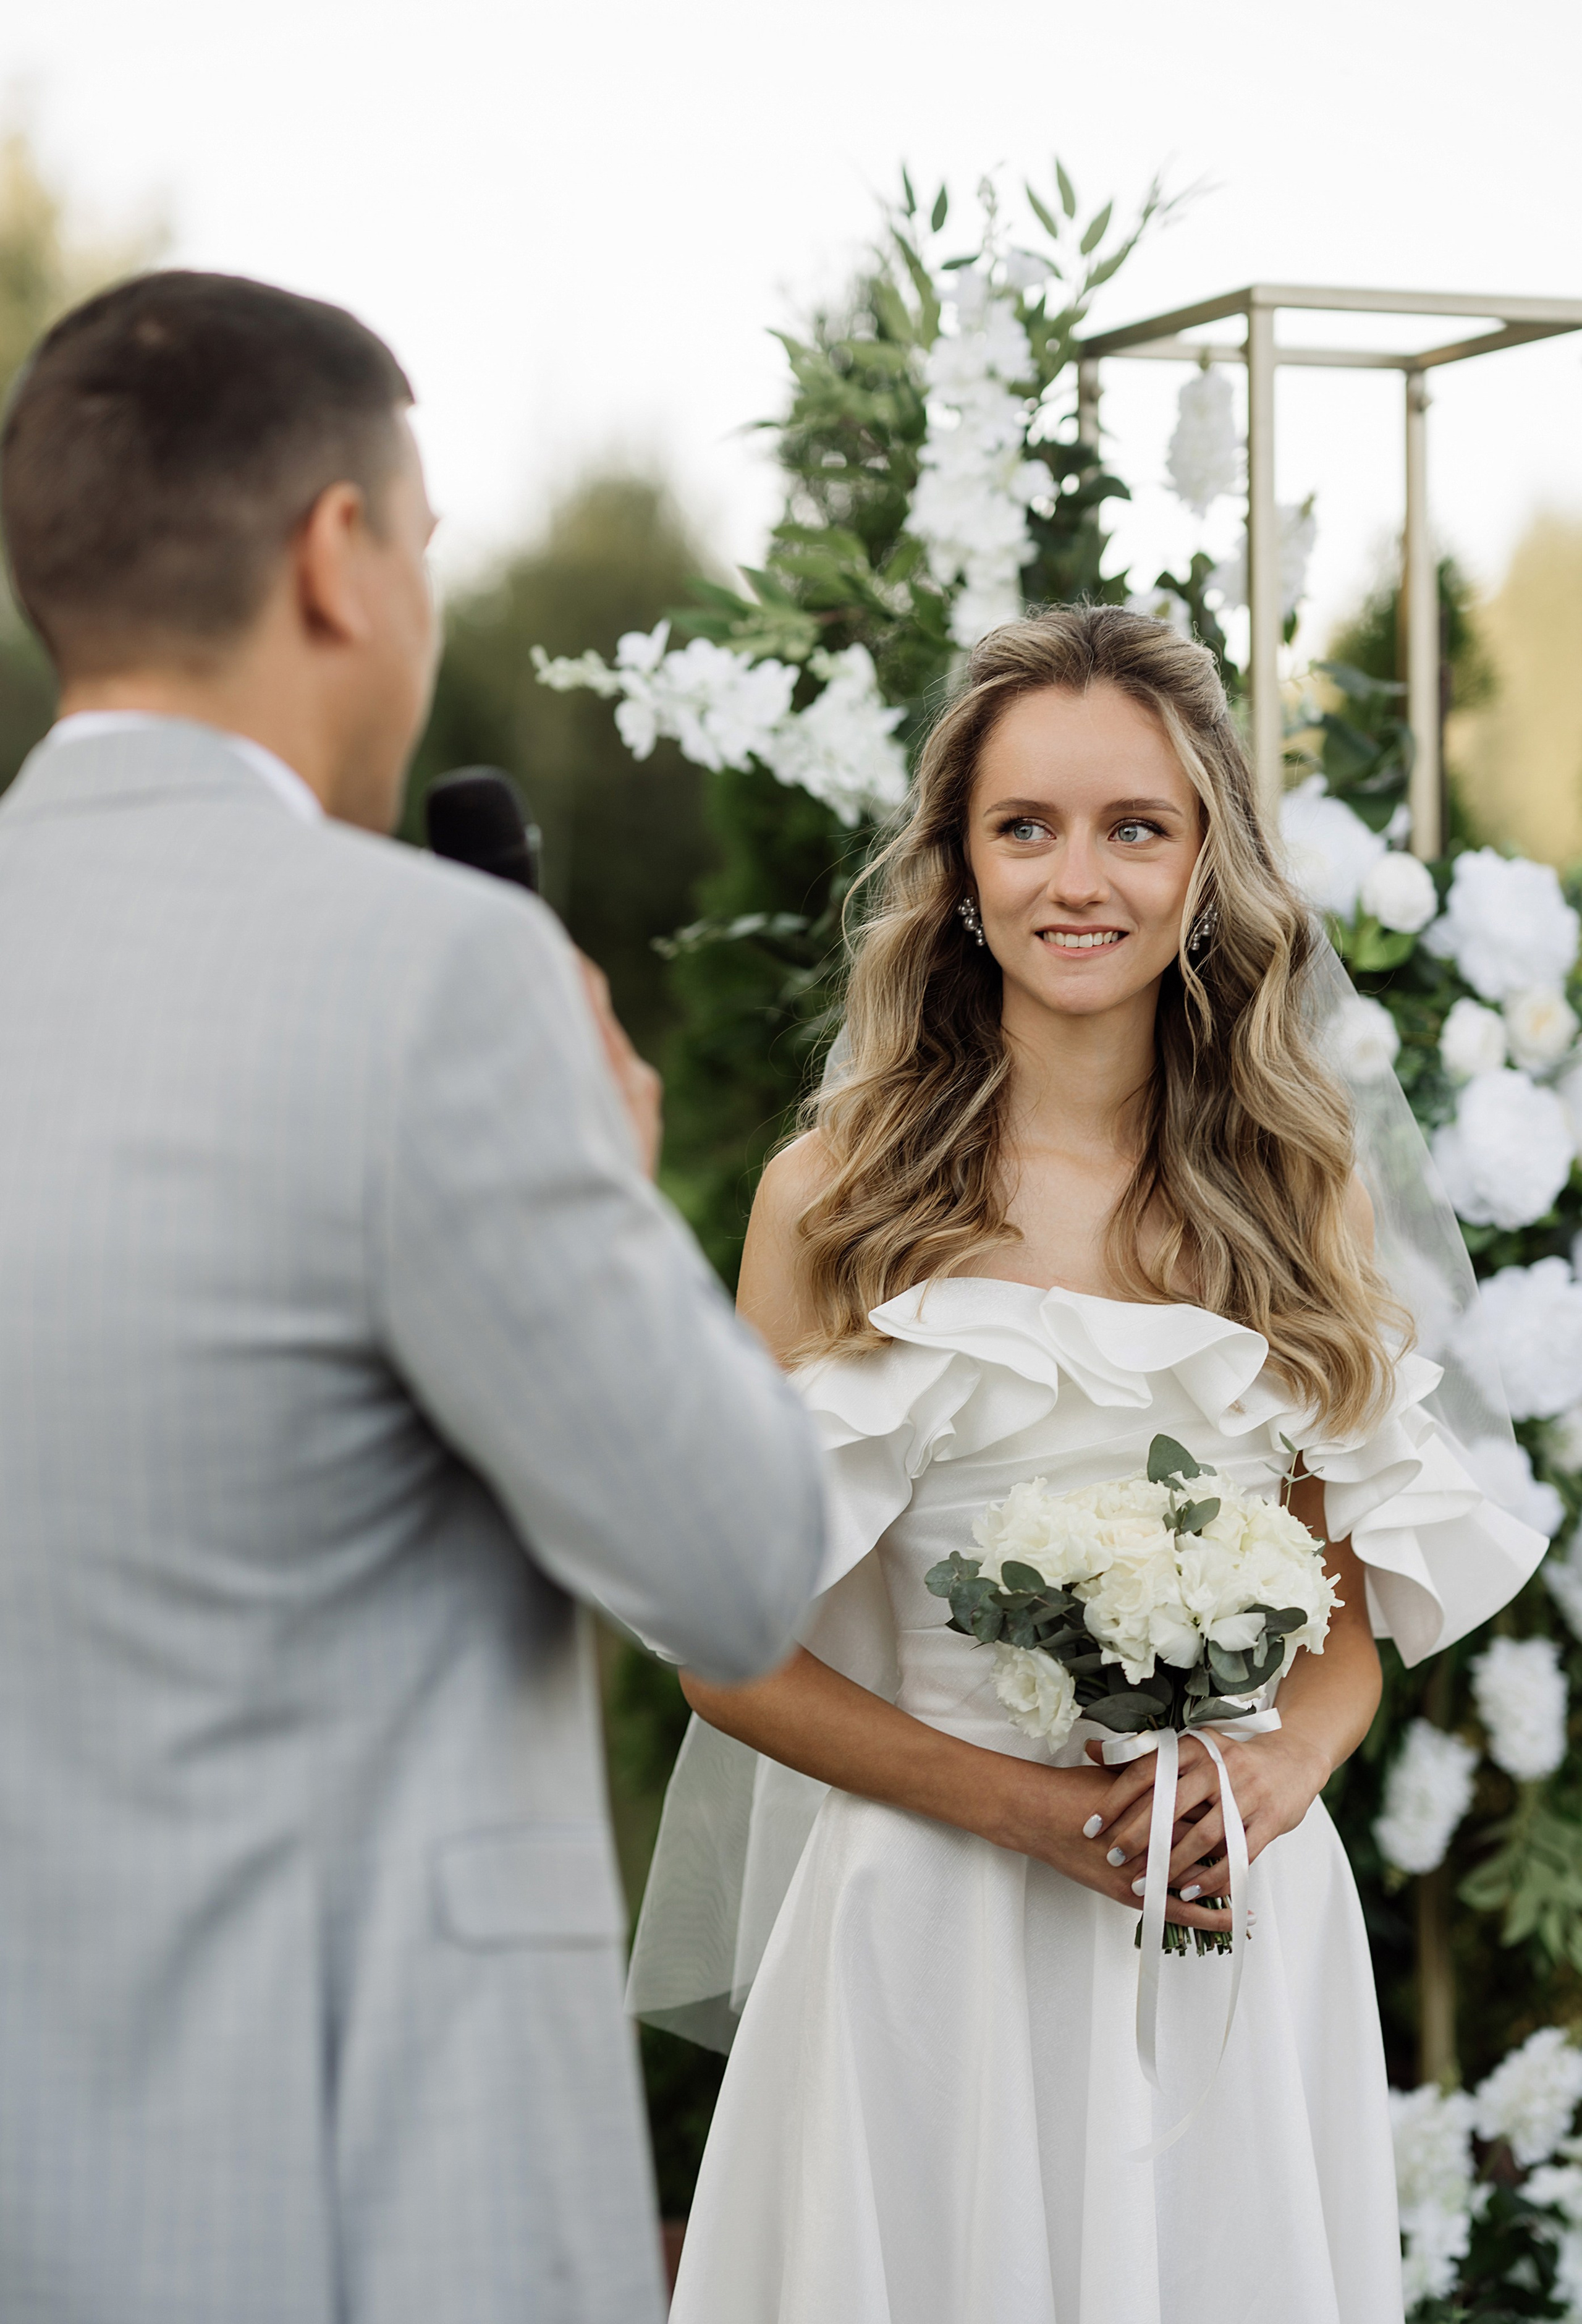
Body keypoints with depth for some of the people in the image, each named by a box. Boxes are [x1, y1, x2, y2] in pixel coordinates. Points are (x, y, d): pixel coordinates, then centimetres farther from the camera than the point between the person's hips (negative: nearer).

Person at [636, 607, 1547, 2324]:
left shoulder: (1294, 1193, 4)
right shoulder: (834, 1198, -3)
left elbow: (1349, 1614, 10)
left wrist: (1279, 1766, -11)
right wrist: (1023, 1802, -15)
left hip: (1242, 1941, 2)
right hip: (929, 1932, -2)